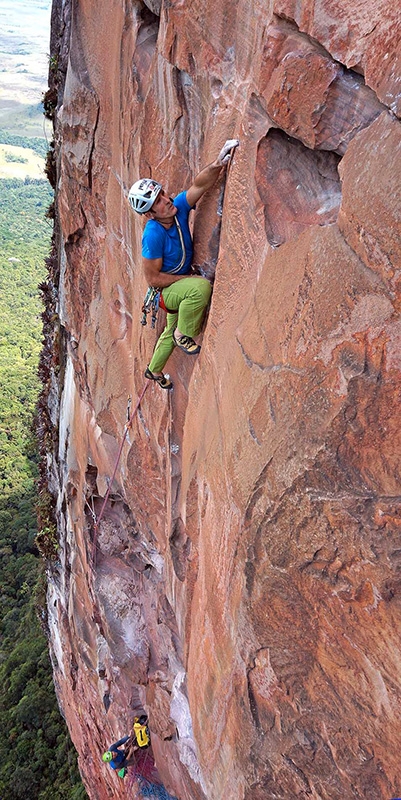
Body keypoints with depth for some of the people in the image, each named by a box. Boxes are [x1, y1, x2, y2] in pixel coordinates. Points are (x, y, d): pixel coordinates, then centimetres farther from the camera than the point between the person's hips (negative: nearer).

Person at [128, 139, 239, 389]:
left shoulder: (178, 207, -15)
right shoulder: (153, 235, -31)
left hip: (182, 283, 8)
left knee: (172, 332, 27)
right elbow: (153, 278, -26)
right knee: (202, 287, -37)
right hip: (165, 291, -8)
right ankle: (184, 334, -13)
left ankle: (154, 370, 54)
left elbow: (200, 185, -27)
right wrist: (189, 278, -22)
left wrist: (217, 164, -47)